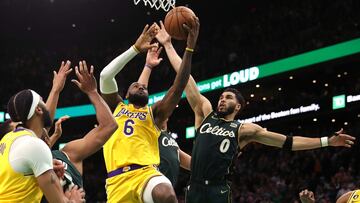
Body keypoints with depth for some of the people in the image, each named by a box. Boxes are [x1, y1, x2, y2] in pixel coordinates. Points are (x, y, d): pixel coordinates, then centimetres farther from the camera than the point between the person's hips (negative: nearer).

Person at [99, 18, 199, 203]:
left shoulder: (154, 113, 22)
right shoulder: (116, 108, 23)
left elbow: (178, 87, 9)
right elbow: (106, 75, 8)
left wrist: (190, 48, 1)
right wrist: (136, 48, 7)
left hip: (145, 173, -1)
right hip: (117, 180, 1)